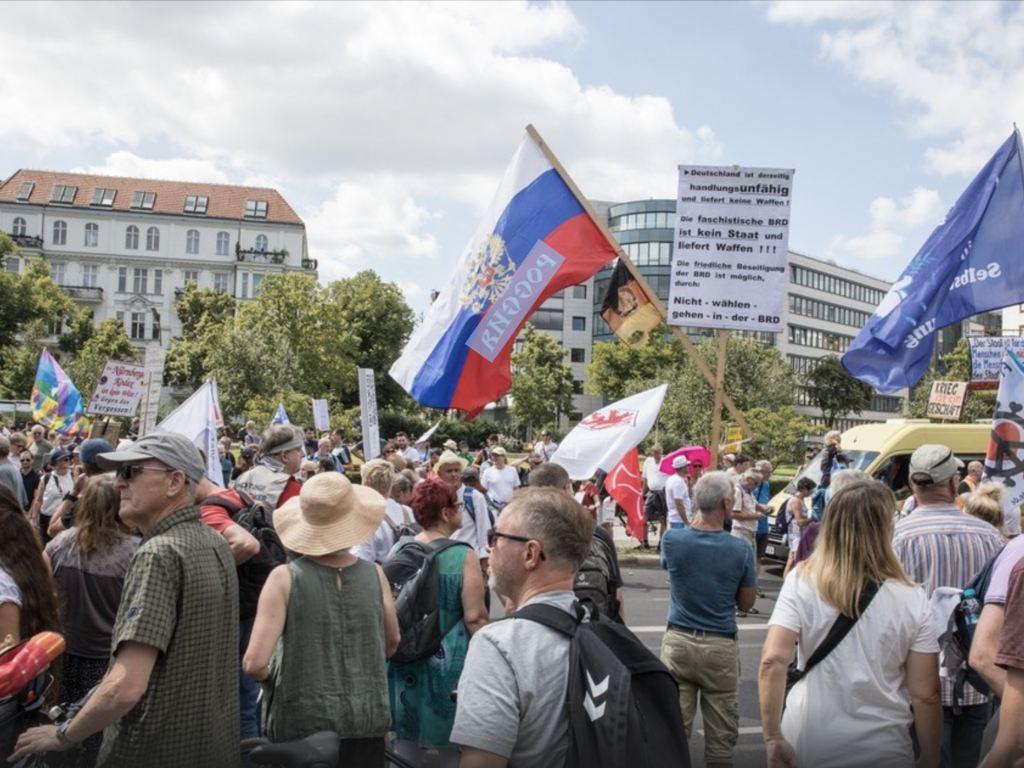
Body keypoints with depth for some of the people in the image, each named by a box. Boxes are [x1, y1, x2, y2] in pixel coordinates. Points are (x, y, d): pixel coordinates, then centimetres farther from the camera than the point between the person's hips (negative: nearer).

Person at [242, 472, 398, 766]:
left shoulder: (285, 578, -14)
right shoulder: (374, 574, -5)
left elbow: (254, 664, -17)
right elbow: (392, 643, 10)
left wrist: (271, 678, 4)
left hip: (301, 722, -2)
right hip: (367, 720, 2)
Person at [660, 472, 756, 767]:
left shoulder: (672, 539, -9)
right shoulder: (742, 550, -12)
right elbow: (746, 603, 0)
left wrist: (696, 521, 15)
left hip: (677, 642, 2)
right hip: (720, 648, -1)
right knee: (720, 736, 12)